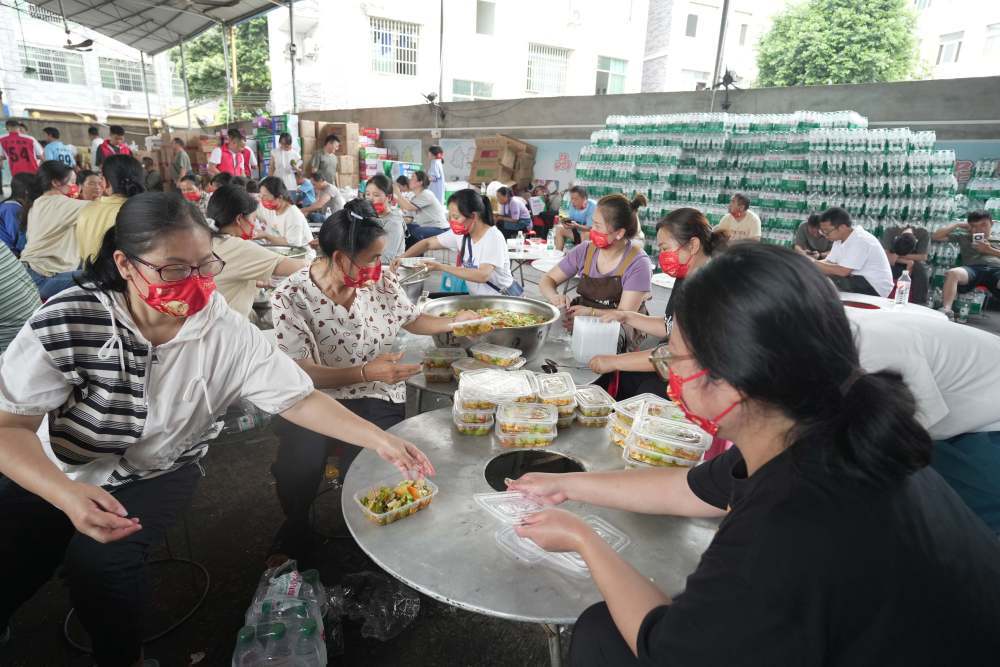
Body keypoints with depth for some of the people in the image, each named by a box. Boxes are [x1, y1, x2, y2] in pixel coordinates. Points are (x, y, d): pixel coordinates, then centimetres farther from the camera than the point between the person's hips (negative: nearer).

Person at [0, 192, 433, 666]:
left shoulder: (228, 334, -18)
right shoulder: (68, 320, -21)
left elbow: (297, 399, -17)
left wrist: (379, 439, -28)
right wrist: (68, 495, -35)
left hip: (159, 475, 0)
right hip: (54, 475, 1)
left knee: (100, 563, -24)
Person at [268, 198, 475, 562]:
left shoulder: (383, 280, -3)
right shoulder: (291, 297, -14)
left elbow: (412, 319, 17)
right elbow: (303, 373, -15)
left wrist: (454, 322, 2)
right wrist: (366, 372, -26)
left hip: (376, 396, 2)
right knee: (298, 464, -26)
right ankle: (296, 531, 10)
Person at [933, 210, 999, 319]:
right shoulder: (963, 236, 25)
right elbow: (936, 236, 18)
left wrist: (990, 250, 4)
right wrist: (957, 225, 18)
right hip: (973, 269, 0)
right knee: (952, 273, -36)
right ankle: (946, 310, -45)